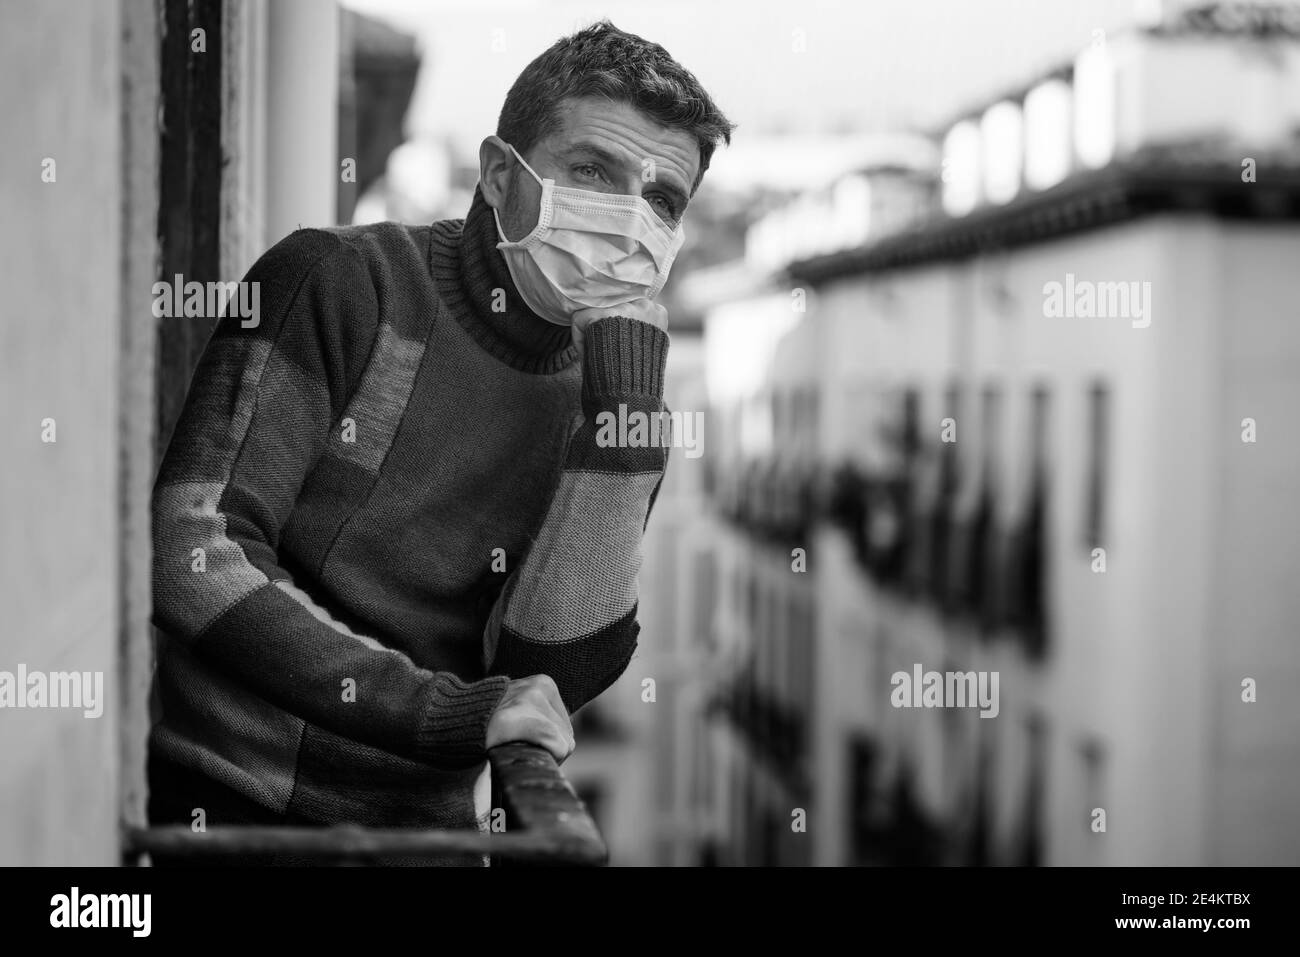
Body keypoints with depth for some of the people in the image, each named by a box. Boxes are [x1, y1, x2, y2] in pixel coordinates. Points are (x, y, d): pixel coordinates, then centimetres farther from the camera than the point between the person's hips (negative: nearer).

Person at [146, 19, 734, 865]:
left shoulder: (612, 396, 7)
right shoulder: (345, 284, -4)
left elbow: (552, 674, -6)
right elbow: (190, 560, -12)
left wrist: (625, 410, -11)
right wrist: (441, 712, -16)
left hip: (425, 825, 3)